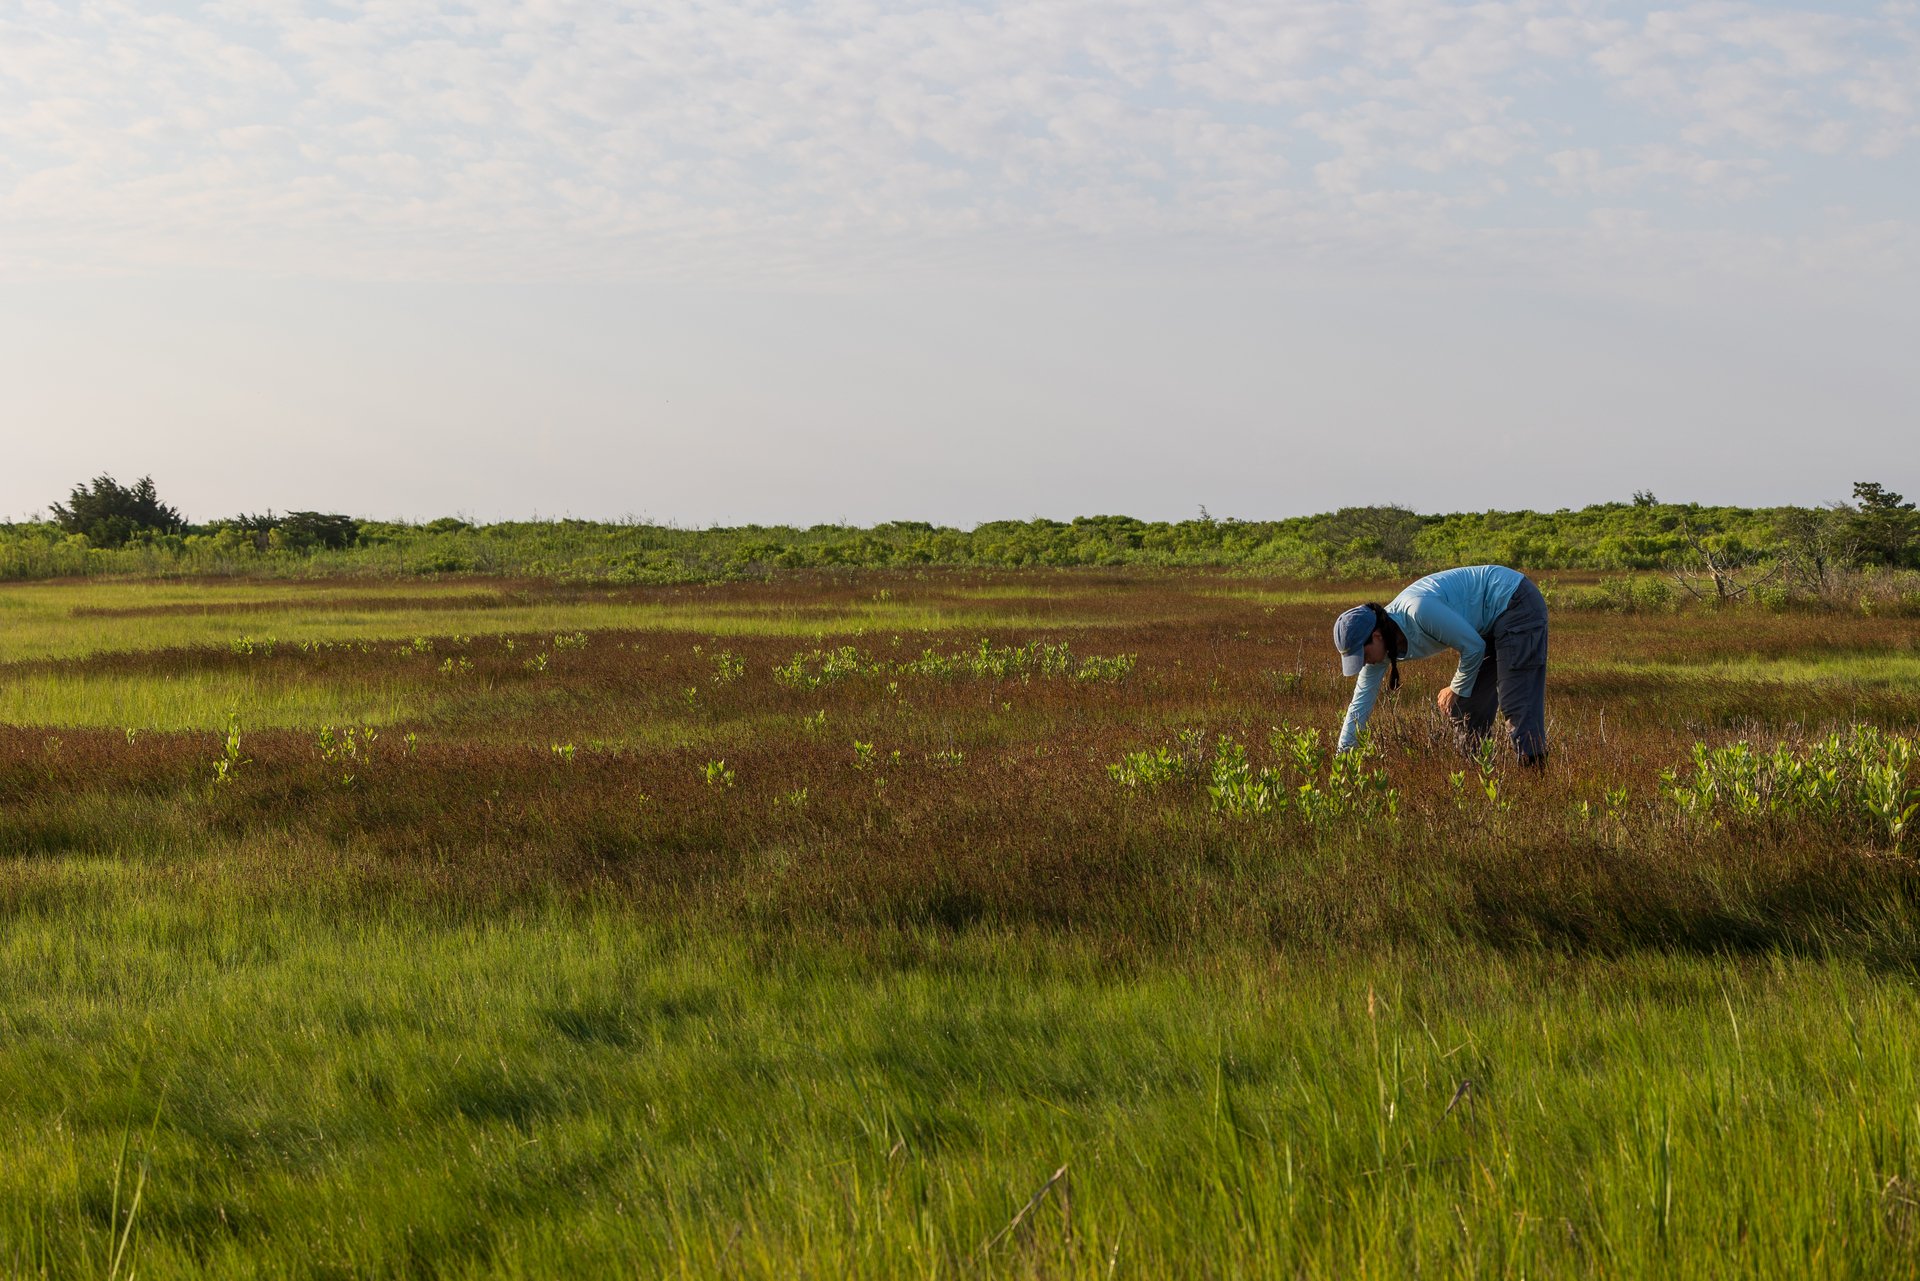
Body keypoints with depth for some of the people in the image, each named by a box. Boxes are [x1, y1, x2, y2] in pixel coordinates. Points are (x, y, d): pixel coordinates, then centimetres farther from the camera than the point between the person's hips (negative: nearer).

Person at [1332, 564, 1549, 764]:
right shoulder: (1380, 645, -7)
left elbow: (1473, 647, -23)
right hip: (1491, 622, 9)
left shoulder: (1419, 610, -33)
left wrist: (1457, 689, -7)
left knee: (1517, 699, -17)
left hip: (1517, 604, -9)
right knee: (1465, 705, 9)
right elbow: (1361, 703, 1)